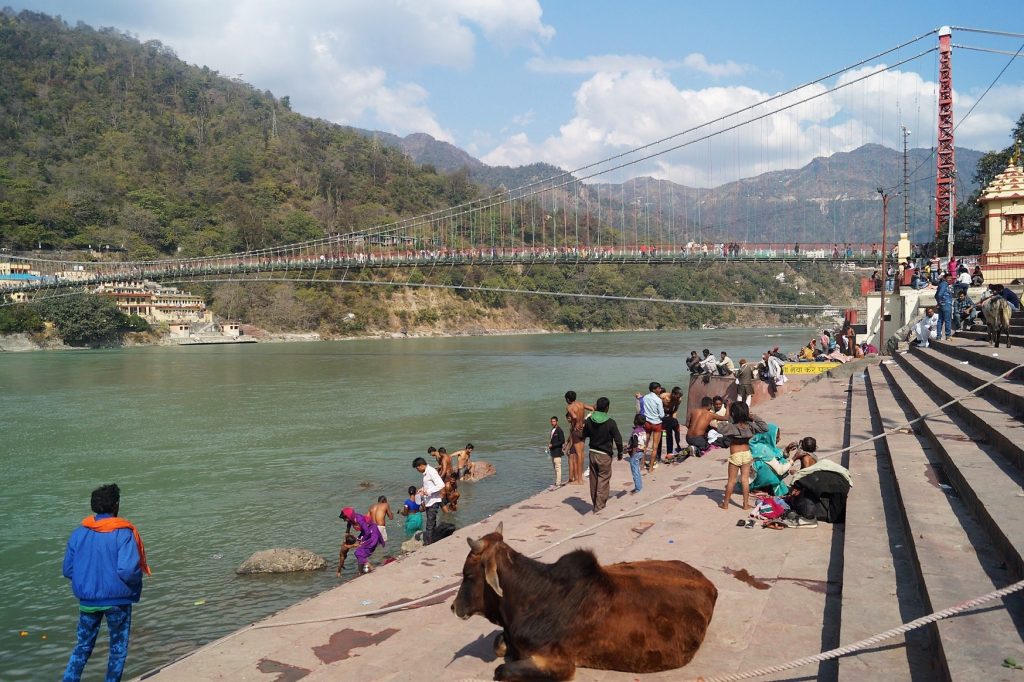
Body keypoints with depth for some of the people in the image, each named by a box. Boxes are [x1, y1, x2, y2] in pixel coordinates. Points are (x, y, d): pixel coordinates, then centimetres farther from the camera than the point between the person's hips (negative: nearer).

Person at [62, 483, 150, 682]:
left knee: (83, 646, 21)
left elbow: (68, 570, 1)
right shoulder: (124, 533, -17)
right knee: (118, 648, 14)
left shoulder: (78, 533, -3)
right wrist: (136, 585, -4)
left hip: (87, 600, 4)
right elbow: (127, 571, -26)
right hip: (117, 600, -4)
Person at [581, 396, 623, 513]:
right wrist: (620, 452, 2)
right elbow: (618, 440, -14)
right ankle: (599, 507, 3)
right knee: (603, 481, 3)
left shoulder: (589, 420, -5)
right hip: (605, 455, -4)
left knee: (594, 480, 15)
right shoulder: (610, 423, -17)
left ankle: (596, 505, 27)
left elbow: (584, 435, 8)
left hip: (593, 453, 5)